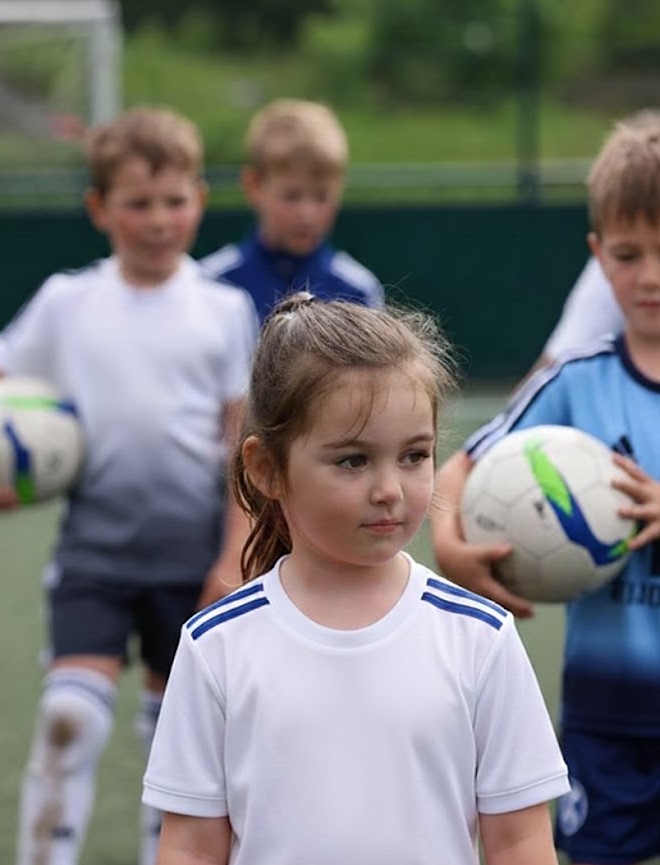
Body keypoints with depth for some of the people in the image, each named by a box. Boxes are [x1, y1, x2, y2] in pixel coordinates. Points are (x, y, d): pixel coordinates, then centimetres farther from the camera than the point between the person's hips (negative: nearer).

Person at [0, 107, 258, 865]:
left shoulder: (224, 311, 0)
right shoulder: (64, 303, 1)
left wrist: (234, 558, -6)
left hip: (193, 557, 1)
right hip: (93, 547, 0)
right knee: (70, 714, -13)